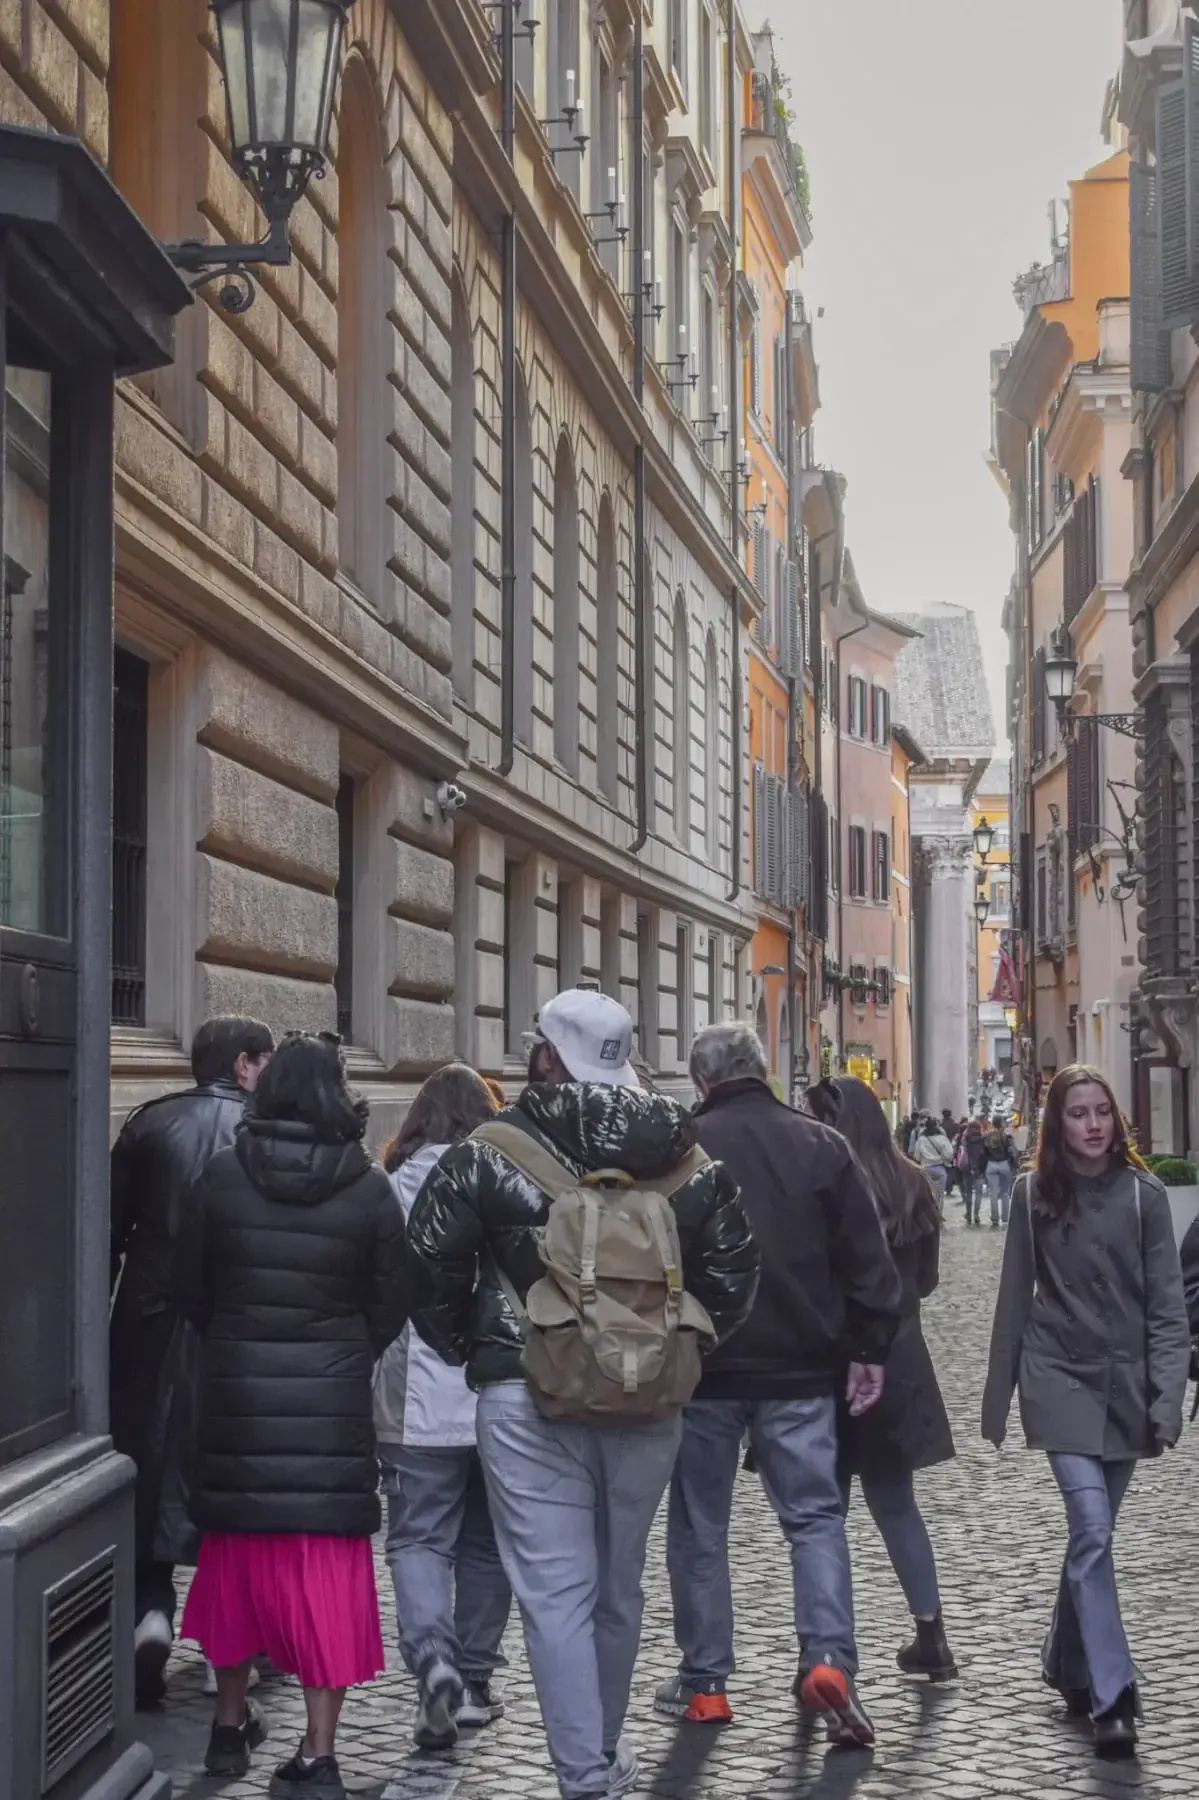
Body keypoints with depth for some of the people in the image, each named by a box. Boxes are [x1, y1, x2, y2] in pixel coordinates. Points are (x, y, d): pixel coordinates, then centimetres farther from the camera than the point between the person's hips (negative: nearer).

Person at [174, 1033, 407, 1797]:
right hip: (334, 1399, -1)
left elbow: (190, 1288, 3)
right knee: (326, 1566, 2)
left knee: (238, 1551, 17)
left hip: (238, 1390, 1)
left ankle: (232, 1724, 30)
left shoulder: (222, 1176, -5)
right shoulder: (369, 1187, -7)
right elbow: (390, 1303, -1)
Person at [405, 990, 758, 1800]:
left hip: (529, 1399, -4)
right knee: (619, 1587, 18)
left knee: (556, 1594, 0)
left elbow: (431, 1263, -4)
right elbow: (733, 1266, 6)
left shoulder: (489, 1152, -6)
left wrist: (470, 1349, 11)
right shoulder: (685, 1153, 4)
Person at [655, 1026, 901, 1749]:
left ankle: (703, 1682, 15)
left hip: (702, 1367, -1)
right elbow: (868, 1258, 1)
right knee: (815, 1514, 7)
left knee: (700, 1525, 10)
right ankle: (831, 1659, -10)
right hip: (800, 1370, 1)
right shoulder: (822, 1145, 1)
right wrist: (870, 1348, 7)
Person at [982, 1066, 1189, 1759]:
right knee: (1092, 1531, -14)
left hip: (1126, 1384, 1)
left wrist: (1168, 1397, -12)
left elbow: (1167, 1304, -3)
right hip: (1060, 1380, -1)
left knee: (1093, 1532, 12)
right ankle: (1114, 1696, -15)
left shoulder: (1143, 1194, -2)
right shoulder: (1034, 1194, 0)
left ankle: (1069, 1665, 32)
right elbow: (1016, 1299, 5)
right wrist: (999, 1397, 8)